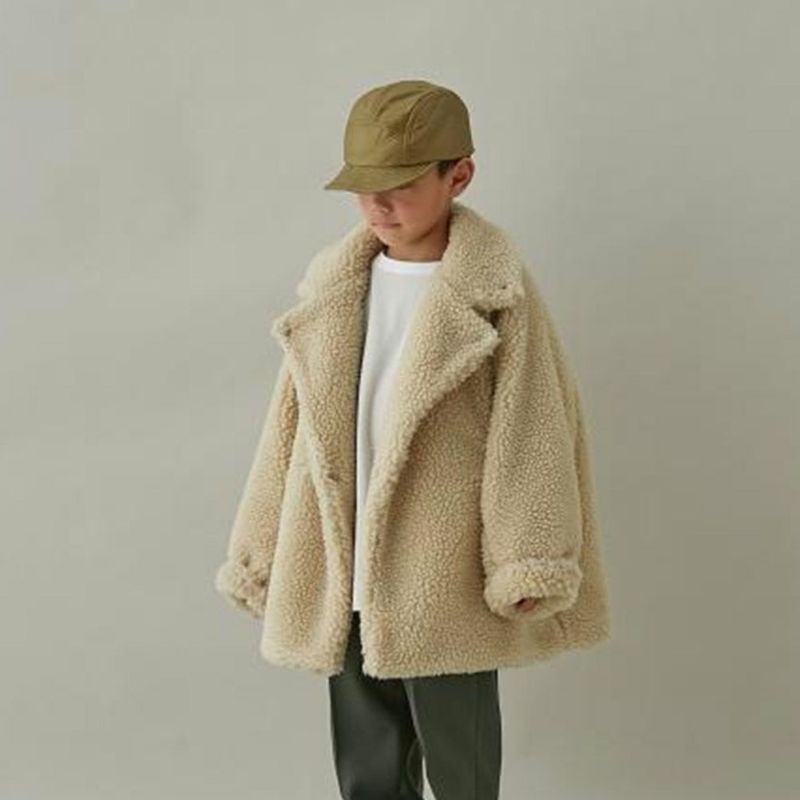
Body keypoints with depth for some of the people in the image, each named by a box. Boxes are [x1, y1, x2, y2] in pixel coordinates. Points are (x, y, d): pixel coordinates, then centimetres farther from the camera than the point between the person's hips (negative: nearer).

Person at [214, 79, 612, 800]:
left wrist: (528, 569, -17)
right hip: (343, 579, 4)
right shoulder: (334, 287, 6)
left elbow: (532, 430, -10)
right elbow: (295, 430, 9)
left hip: (445, 585, -4)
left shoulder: (497, 293, -7)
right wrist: (260, 556, 9)